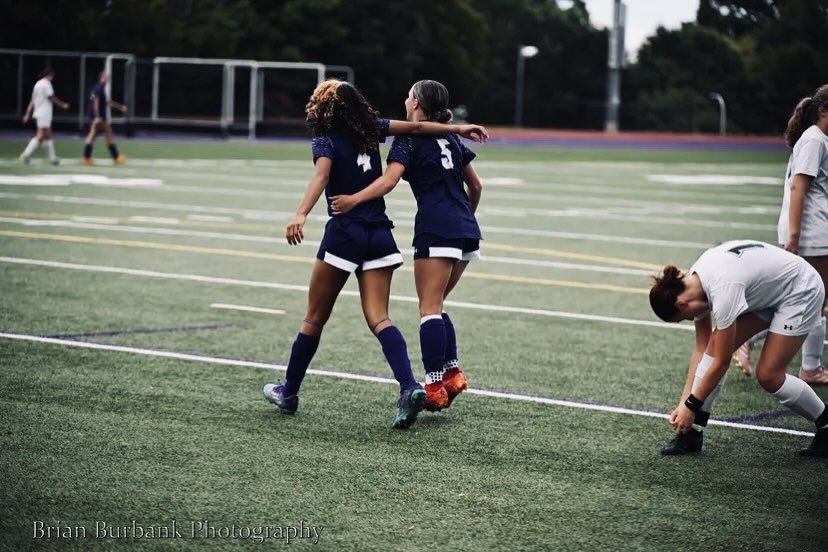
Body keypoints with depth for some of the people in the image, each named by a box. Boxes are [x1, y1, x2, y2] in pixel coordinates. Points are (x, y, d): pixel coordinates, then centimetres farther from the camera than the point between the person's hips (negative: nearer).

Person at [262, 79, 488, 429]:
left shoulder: (326, 141, -6)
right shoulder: (370, 129, 9)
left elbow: (321, 176, -24)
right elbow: (415, 126, 15)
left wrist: (301, 215, -39)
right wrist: (458, 129, 28)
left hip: (344, 233, -4)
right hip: (380, 235, 4)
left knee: (315, 319, 9)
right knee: (379, 318, -2)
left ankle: (289, 393, 21)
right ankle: (409, 387, -24)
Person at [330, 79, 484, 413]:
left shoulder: (409, 139, -1)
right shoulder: (450, 138, 19)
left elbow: (389, 179, -18)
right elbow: (475, 186, 24)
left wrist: (354, 200, -27)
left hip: (436, 231, -7)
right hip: (466, 231, 7)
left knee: (430, 309, -7)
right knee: (436, 306, 16)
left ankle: (435, 385, -14)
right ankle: (452, 372, 6)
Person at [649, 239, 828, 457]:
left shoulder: (723, 290, -35)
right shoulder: (693, 285, -10)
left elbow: (722, 363, -27)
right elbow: (702, 350, -2)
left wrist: (691, 406, -19)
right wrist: (685, 402, -4)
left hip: (801, 292, -9)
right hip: (767, 292, 9)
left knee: (767, 375, -11)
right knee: (715, 345, -7)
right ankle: (693, 431, -4)